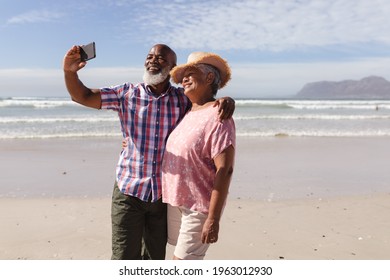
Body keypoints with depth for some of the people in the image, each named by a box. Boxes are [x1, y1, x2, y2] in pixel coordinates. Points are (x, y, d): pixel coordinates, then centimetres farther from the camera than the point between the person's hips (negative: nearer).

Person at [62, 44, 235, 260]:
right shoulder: (127, 93, -3)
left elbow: (211, 101, 8)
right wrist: (70, 72, -26)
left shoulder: (183, 99, 0)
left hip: (163, 194, 2)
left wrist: (227, 101, -16)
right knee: (125, 257, 3)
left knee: (155, 257, 20)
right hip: (129, 190, -2)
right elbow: (83, 96, -6)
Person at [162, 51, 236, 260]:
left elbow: (224, 171, -22)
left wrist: (213, 219, -23)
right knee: (181, 258, 19)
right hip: (176, 202, 8)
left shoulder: (217, 117, -17)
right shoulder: (188, 114, 11)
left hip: (199, 208, -8)